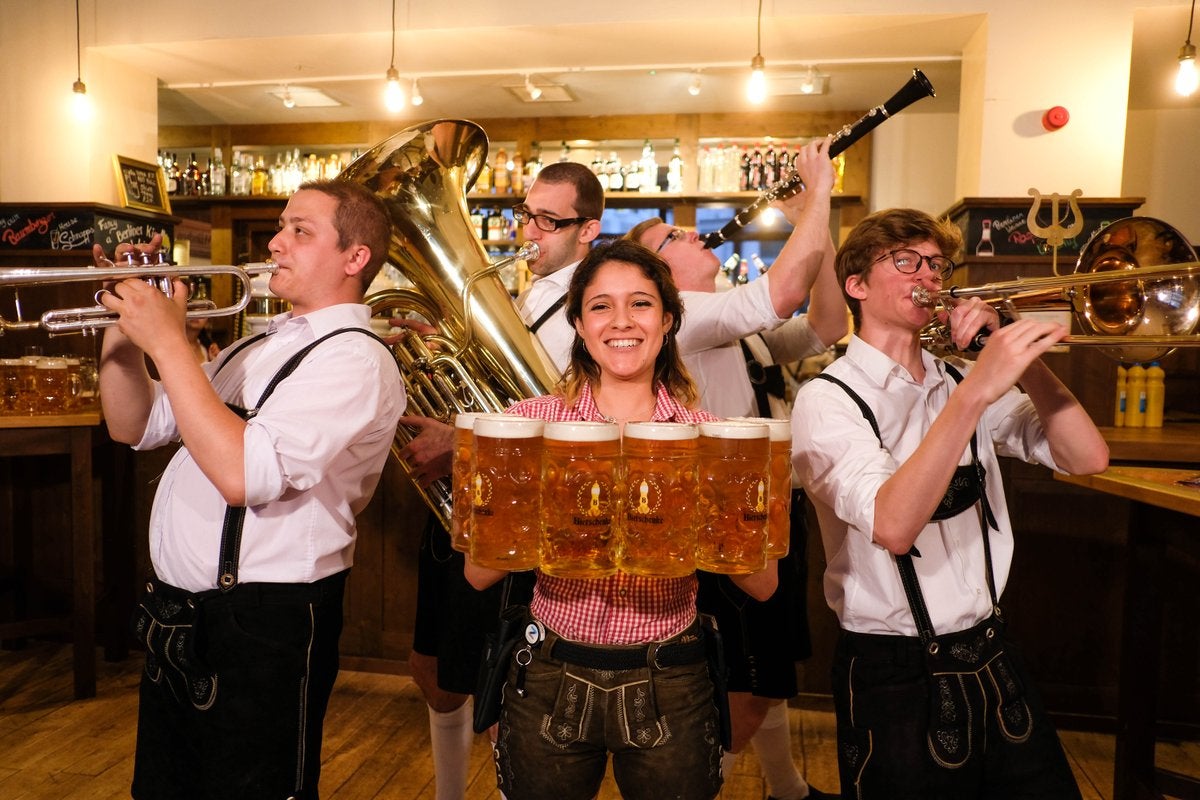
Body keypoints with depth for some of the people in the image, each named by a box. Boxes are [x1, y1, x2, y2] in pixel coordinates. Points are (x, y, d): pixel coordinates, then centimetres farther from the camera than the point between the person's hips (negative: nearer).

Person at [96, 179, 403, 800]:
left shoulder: (355, 359, -17)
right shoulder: (263, 344, 11)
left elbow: (243, 474, -29)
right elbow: (134, 426, 14)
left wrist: (169, 342, -23)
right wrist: (123, 324, -1)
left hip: (264, 625, -9)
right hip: (179, 609, 9)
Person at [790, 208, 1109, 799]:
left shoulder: (964, 382, 8)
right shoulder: (827, 399, -12)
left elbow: (1087, 457, -3)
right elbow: (892, 527, -29)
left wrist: (1015, 355, -13)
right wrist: (976, 391, -33)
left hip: (991, 658, 6)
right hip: (897, 681, -6)